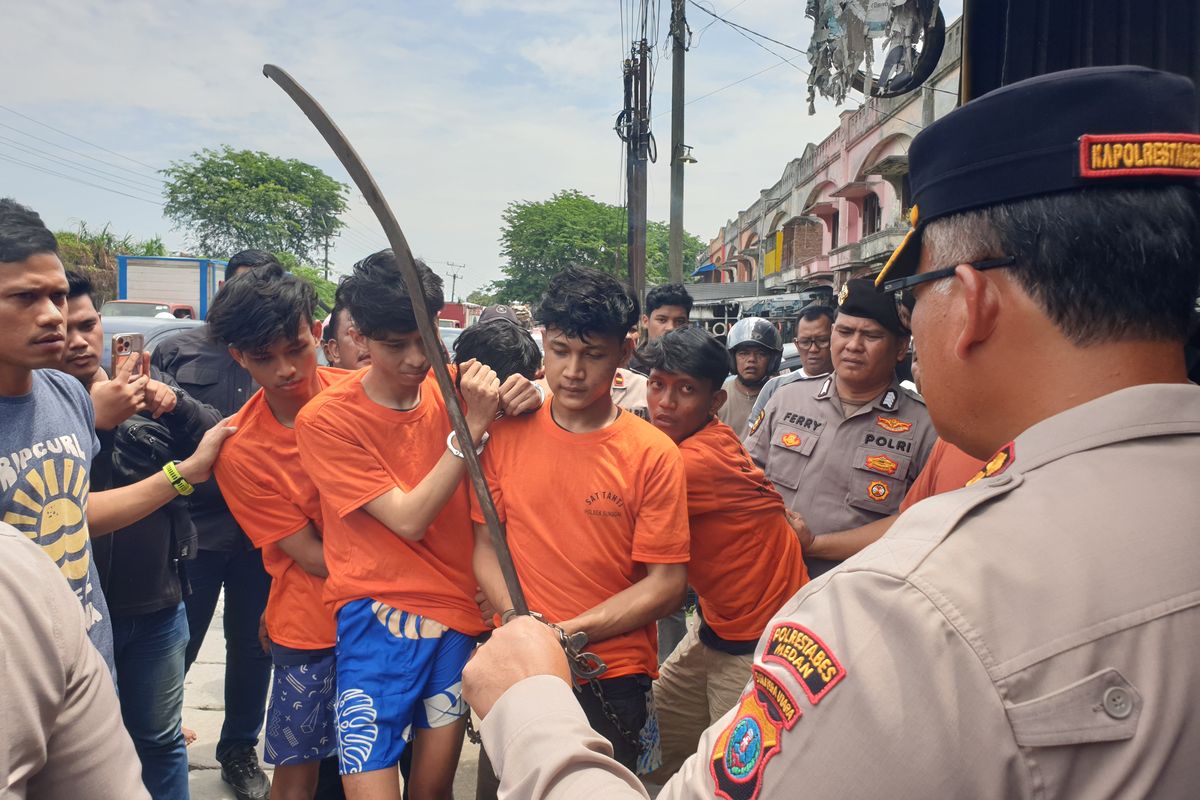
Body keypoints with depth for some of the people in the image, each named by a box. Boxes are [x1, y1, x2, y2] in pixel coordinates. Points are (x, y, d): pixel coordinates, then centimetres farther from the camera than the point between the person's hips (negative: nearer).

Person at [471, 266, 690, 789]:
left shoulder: (653, 454, -11)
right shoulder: (506, 434, -4)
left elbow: (667, 584, -11)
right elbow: (485, 543, 2)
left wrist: (572, 632, -20)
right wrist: (515, 616, -14)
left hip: (612, 679, -2)